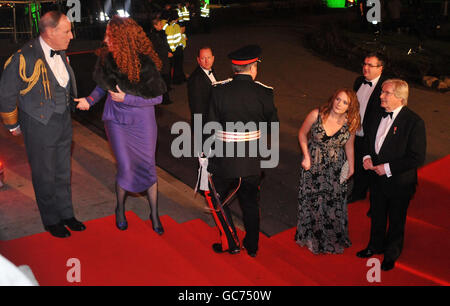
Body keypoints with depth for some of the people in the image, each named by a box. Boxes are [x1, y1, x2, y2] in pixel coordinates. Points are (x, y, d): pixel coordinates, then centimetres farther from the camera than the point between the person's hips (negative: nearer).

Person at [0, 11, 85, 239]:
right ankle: (51, 221, 27)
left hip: (63, 123, 6)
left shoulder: (61, 53, 2)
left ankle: (66, 214, 35)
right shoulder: (25, 58, -20)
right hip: (39, 127, -6)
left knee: (63, 173, 18)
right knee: (44, 177, 9)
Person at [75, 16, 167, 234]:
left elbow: (157, 98, -13)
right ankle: (120, 210, 25)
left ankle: (154, 215, 21)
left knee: (148, 166, 5)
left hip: (142, 121, -2)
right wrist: (90, 100, -1)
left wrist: (127, 98, -18)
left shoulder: (144, 64, -19)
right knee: (125, 167, -1)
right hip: (117, 120, 2)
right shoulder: (106, 58, -6)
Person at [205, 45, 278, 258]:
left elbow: (211, 124, -11)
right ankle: (252, 246, 33)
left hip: (225, 160, -2)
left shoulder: (219, 90, -13)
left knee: (215, 196, 19)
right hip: (252, 161, 2)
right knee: (250, 202, 19)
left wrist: (205, 151, 2)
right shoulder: (264, 93, -10)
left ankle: (230, 243, 21)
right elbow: (273, 122, 1)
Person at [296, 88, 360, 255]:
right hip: (313, 164, -1)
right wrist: (306, 157, -7)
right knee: (310, 199, 13)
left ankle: (332, 239, 36)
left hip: (335, 169, 1)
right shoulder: (316, 115, -17)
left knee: (334, 203, 10)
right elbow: (302, 133, -3)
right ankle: (310, 236, 38)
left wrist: (351, 167, 11)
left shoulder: (350, 123, -12)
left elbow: (349, 146, 4)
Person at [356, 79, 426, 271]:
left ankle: (391, 255, 37)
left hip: (399, 182, -5)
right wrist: (367, 156, -4)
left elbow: (417, 158, -22)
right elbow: (369, 139, 15)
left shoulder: (414, 122, -21)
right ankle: (375, 246, 46)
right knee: (377, 215, 23)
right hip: (377, 178, 6)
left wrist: (388, 167, -22)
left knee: (396, 221, 15)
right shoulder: (379, 116, -1)